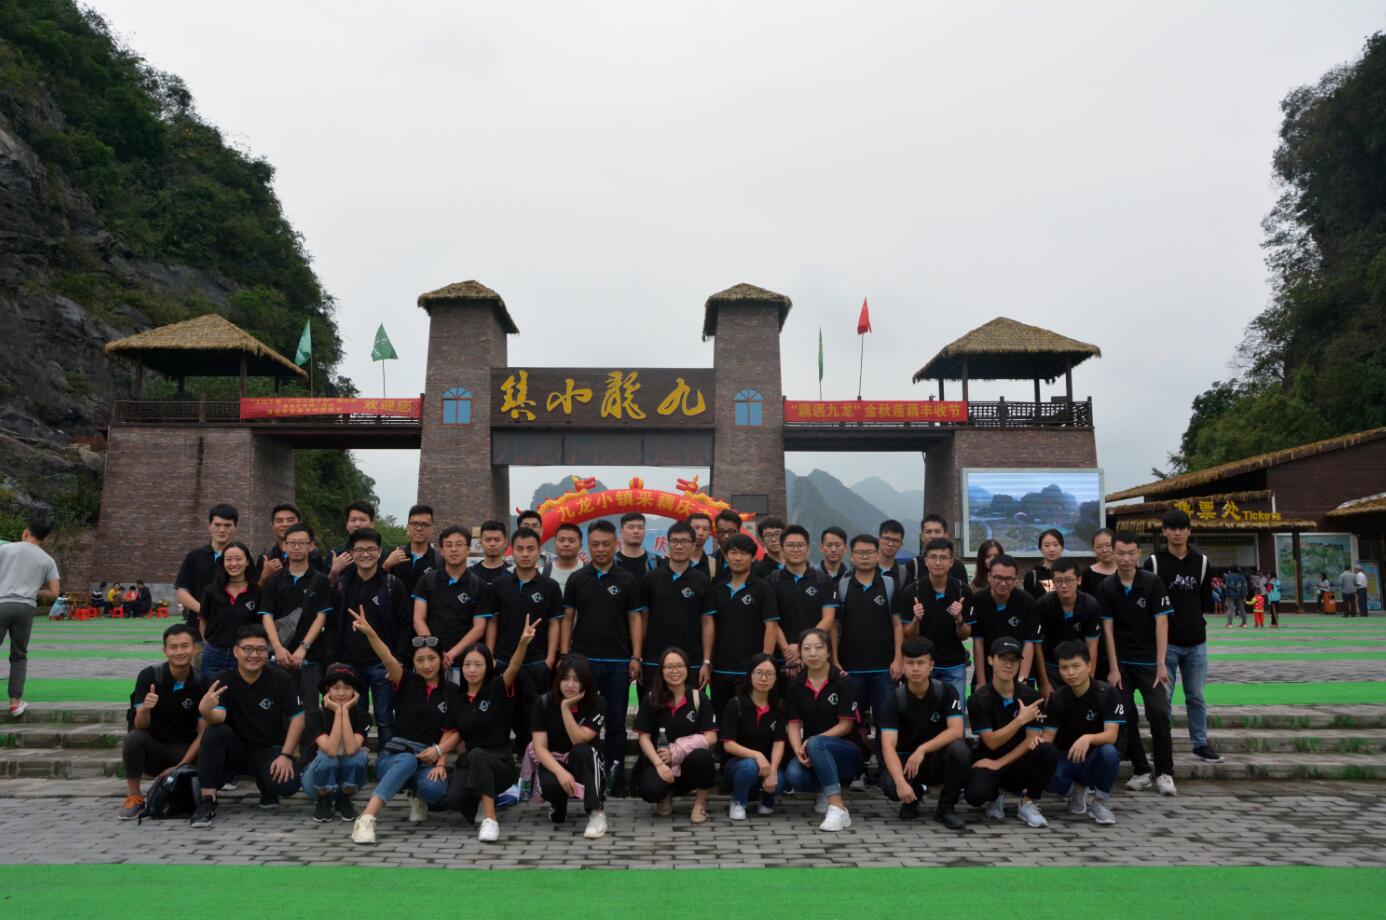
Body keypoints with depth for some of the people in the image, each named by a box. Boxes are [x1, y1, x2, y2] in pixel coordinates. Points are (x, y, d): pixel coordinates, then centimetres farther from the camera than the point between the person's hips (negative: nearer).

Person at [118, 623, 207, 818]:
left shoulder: (201, 684, -8)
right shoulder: (148, 676, -10)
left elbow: (203, 733, -8)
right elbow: (140, 726, -15)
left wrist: (180, 766, -17)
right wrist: (144, 709, -37)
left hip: (185, 751, 1)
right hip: (154, 749, -1)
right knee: (133, 738, -31)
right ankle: (134, 798, -12)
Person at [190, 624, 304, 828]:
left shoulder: (281, 679, -9)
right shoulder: (222, 680, -9)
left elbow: (297, 718, -6)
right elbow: (217, 718, -25)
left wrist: (286, 755, -15)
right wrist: (205, 710, -49)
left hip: (269, 750, 0)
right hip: (235, 750, 0)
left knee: (287, 784, -28)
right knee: (214, 732, -30)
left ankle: (267, 790, 12)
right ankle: (207, 800, -19)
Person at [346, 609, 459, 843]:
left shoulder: (450, 692, 7)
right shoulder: (406, 682, 2)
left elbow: (453, 732, 4)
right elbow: (389, 660, -19)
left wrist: (439, 751, -19)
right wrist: (369, 632, -39)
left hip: (429, 759, 2)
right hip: (394, 755, -2)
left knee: (434, 788, -32)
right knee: (409, 760, -38)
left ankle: (419, 799, 5)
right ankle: (366, 819, -46)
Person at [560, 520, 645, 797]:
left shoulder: (627, 581, 3)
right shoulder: (576, 580, 4)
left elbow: (635, 619, 3)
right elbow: (567, 618, 6)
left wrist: (636, 657, -5)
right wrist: (564, 655, -2)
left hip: (618, 662, 0)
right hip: (583, 659, 0)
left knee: (616, 722, 6)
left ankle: (615, 777, 15)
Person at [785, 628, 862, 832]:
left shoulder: (842, 681, -9)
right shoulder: (795, 685, 3)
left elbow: (846, 725, -11)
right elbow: (793, 723, 1)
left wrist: (812, 742, -20)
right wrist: (798, 750, -19)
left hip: (846, 751, -4)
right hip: (812, 752, 4)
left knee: (815, 744, -36)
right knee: (794, 775, -29)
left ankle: (838, 808, -31)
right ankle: (826, 790, 5)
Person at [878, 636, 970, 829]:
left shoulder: (946, 691, -10)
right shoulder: (895, 699, -14)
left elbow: (956, 731, -22)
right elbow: (888, 745, -23)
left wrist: (922, 749, -32)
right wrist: (901, 782, -40)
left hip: (938, 759, 1)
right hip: (906, 760, -1)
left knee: (958, 748, -32)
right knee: (890, 785, -33)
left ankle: (947, 807, -8)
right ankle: (914, 796, 6)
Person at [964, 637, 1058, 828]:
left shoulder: (1031, 696, -5)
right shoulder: (979, 699, -10)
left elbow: (1032, 740, -8)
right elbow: (992, 742, -16)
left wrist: (999, 763, -16)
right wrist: (1020, 719, -27)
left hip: (1018, 763, 2)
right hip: (989, 762, -2)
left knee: (1049, 750, -30)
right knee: (976, 795, -34)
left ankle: (1028, 804, -8)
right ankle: (997, 795, 6)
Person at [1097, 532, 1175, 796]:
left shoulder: (1153, 582, -6)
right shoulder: (1107, 588, -2)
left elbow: (1161, 623, -9)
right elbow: (1107, 628, -2)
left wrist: (1161, 664, -14)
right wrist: (1114, 668, -6)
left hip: (1149, 661, -2)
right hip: (1122, 662, 2)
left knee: (1159, 713, -9)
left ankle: (1165, 772, 3)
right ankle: (1141, 771, 14)